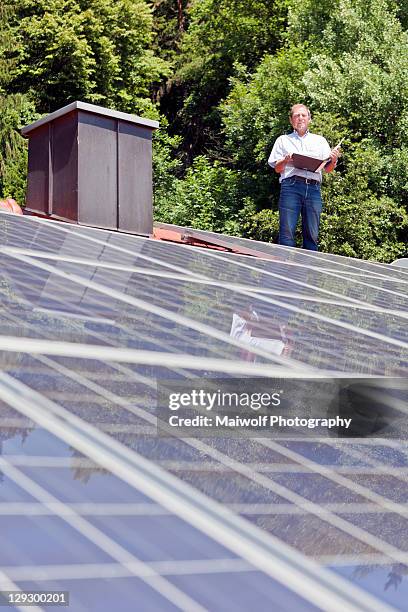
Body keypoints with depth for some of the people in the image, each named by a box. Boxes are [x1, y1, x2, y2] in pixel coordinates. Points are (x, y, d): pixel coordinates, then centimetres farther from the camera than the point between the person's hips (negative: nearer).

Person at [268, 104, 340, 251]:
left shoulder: (320, 140, 24)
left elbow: (328, 169, 17)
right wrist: (285, 160, -8)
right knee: (287, 232, -11)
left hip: (313, 188, 2)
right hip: (291, 186, -2)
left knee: (312, 234, -3)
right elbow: (277, 169, 14)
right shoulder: (283, 140, 21)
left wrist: (334, 160, -4)